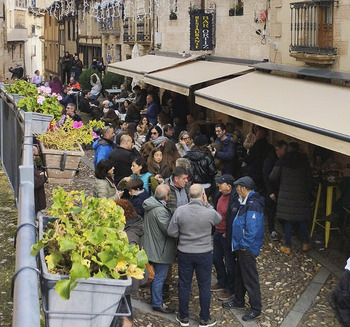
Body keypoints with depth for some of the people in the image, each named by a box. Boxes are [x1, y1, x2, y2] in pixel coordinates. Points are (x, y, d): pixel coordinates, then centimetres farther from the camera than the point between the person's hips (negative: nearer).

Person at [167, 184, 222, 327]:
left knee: (184, 285, 15)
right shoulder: (210, 212, -18)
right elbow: (219, 219, 6)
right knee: (204, 286, 13)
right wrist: (207, 204, 2)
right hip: (204, 254, -1)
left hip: (184, 253, 2)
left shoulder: (179, 211, -14)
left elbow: (171, 232, -7)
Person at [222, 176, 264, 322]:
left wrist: (243, 244, -20)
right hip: (242, 246, 10)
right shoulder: (246, 202, 9)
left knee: (250, 279, 0)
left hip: (248, 248, -10)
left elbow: (252, 228, -27)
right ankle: (238, 300, 38)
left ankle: (256, 309, 11)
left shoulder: (253, 204, -23)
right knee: (239, 274, 22)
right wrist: (239, 244, 14)